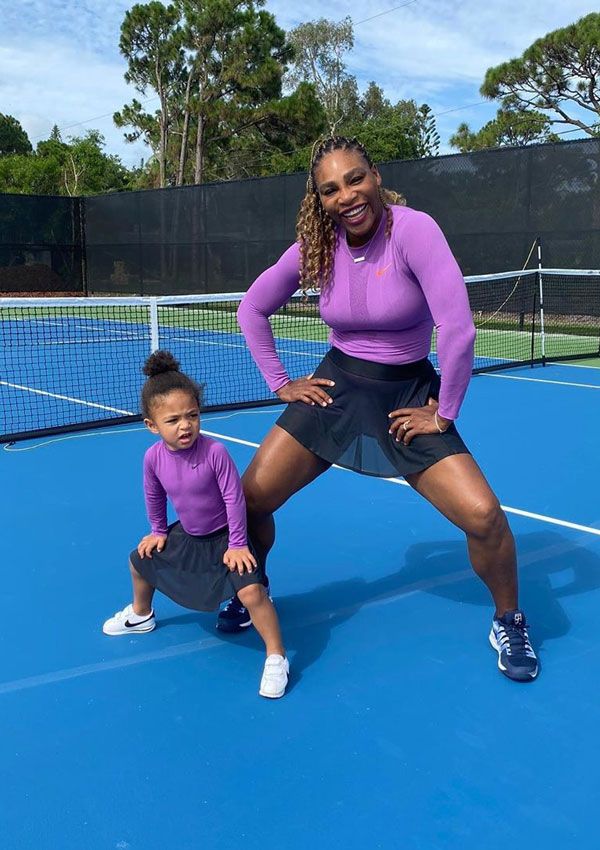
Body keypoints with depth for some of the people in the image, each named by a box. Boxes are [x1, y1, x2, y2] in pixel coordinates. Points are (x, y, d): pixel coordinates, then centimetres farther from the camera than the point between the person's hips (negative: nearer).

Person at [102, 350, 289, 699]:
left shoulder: (215, 452, -30)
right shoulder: (153, 457, -15)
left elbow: (234, 497, -23)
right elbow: (154, 497, 5)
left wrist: (237, 544, -19)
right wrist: (158, 532, 15)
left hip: (224, 537, -6)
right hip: (186, 535, 6)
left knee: (251, 590, -25)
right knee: (141, 560, 20)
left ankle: (276, 657, -8)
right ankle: (141, 616, 50)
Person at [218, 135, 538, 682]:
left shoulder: (412, 229, -21)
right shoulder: (315, 246, -6)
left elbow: (458, 327, -27)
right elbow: (252, 309, 9)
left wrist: (445, 413, -19)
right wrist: (280, 383, 4)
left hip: (409, 396, -3)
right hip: (336, 386, 4)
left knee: (484, 516, -17)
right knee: (252, 497, -4)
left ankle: (509, 622, 14)